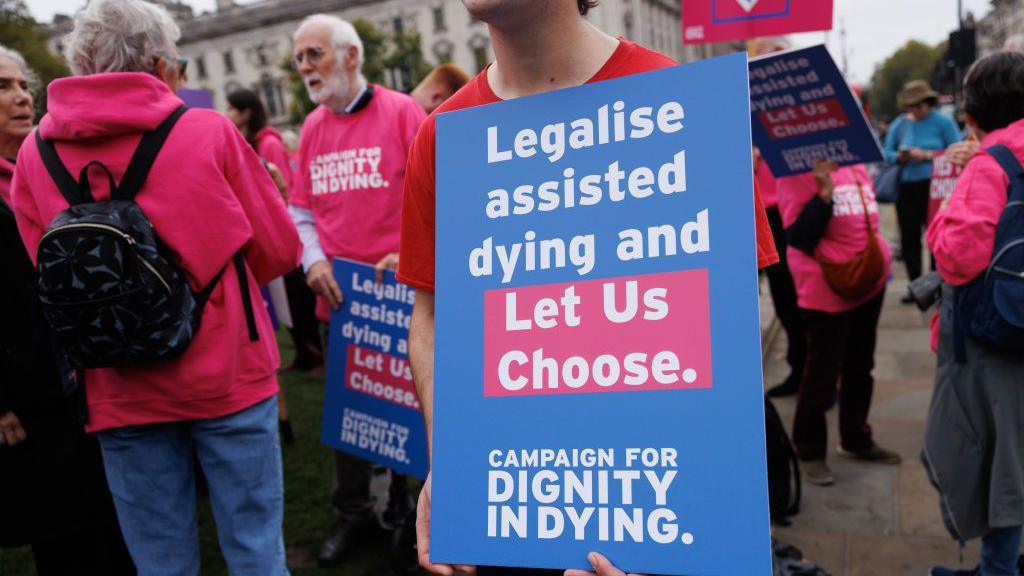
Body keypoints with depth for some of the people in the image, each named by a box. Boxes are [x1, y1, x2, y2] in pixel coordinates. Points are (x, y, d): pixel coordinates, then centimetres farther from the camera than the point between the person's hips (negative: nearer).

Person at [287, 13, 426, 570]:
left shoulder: (401, 111, -7)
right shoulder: (311, 127, 9)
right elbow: (301, 208, 12)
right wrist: (313, 259, -5)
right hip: (336, 295, 5)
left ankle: (404, 514, 27)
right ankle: (352, 512, 34)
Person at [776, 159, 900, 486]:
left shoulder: (856, 167, 9)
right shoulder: (796, 174, -14)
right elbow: (797, 237, -21)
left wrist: (880, 262, 17)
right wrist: (824, 193, -29)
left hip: (870, 281, 8)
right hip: (826, 290, -7)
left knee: (860, 368, 19)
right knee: (821, 374, 2)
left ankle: (856, 441, 36)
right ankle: (809, 452, 19)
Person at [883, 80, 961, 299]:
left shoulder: (943, 122, -2)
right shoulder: (899, 124, 9)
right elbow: (886, 153, 9)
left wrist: (927, 155, -18)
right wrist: (899, 157, -12)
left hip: (934, 186, -4)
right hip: (906, 188, 4)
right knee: (909, 238, 8)